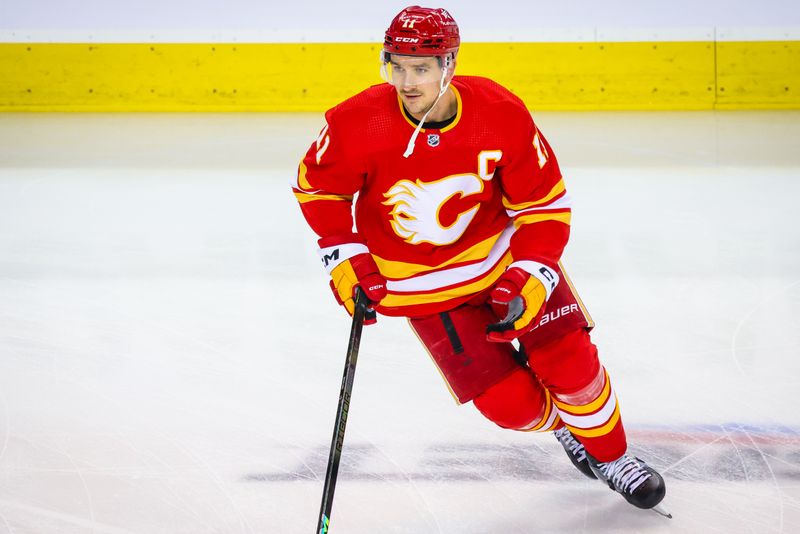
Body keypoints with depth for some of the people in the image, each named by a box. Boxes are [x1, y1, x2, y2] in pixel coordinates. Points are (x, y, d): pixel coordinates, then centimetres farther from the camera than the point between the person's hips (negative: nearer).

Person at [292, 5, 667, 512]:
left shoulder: (502, 115, -23)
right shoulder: (358, 125, -25)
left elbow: (545, 202, -10)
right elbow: (315, 185, -4)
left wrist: (530, 276, -20)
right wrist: (345, 257, -11)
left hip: (505, 252, 1)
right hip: (423, 286, -1)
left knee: (570, 362, -6)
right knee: (509, 402, -7)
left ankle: (610, 454, 23)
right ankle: (561, 425, 29)